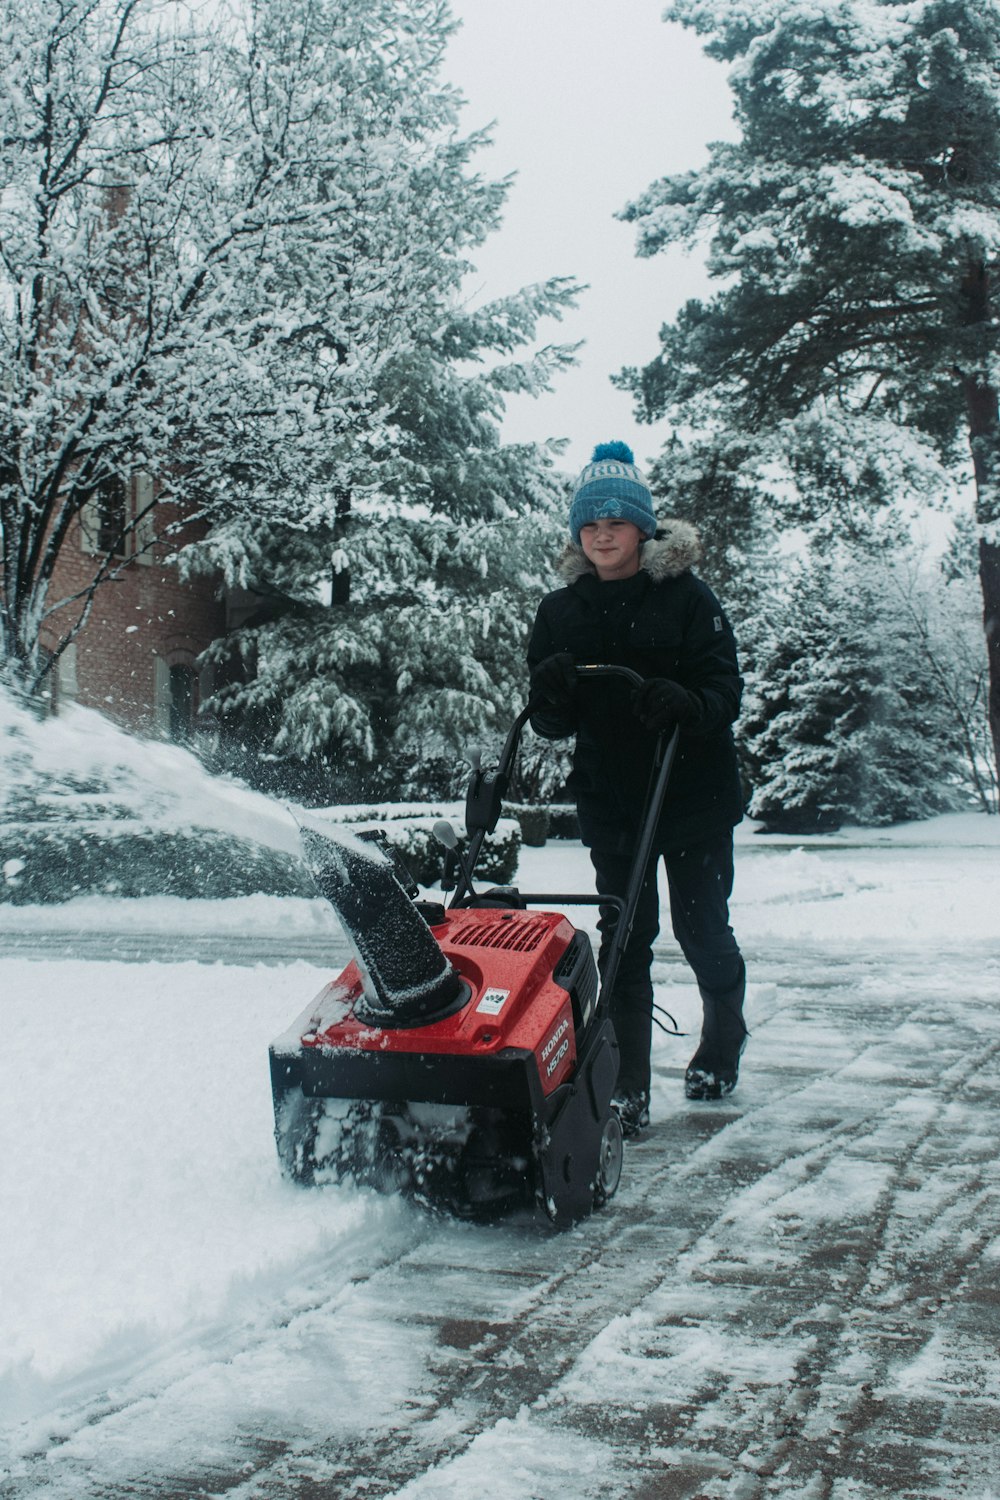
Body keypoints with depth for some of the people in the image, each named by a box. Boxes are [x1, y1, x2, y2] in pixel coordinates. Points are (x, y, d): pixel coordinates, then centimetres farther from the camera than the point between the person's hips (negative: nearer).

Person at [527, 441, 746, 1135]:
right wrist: (551, 695, -22)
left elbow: (727, 690, -10)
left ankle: (724, 1040, 37)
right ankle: (628, 1089, 2)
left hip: (695, 794, -2)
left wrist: (685, 702, -32)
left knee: (701, 929, 8)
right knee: (625, 940, -2)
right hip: (611, 799, 2)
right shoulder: (561, 612, 3)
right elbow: (554, 726, 1)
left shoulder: (687, 595, -6)